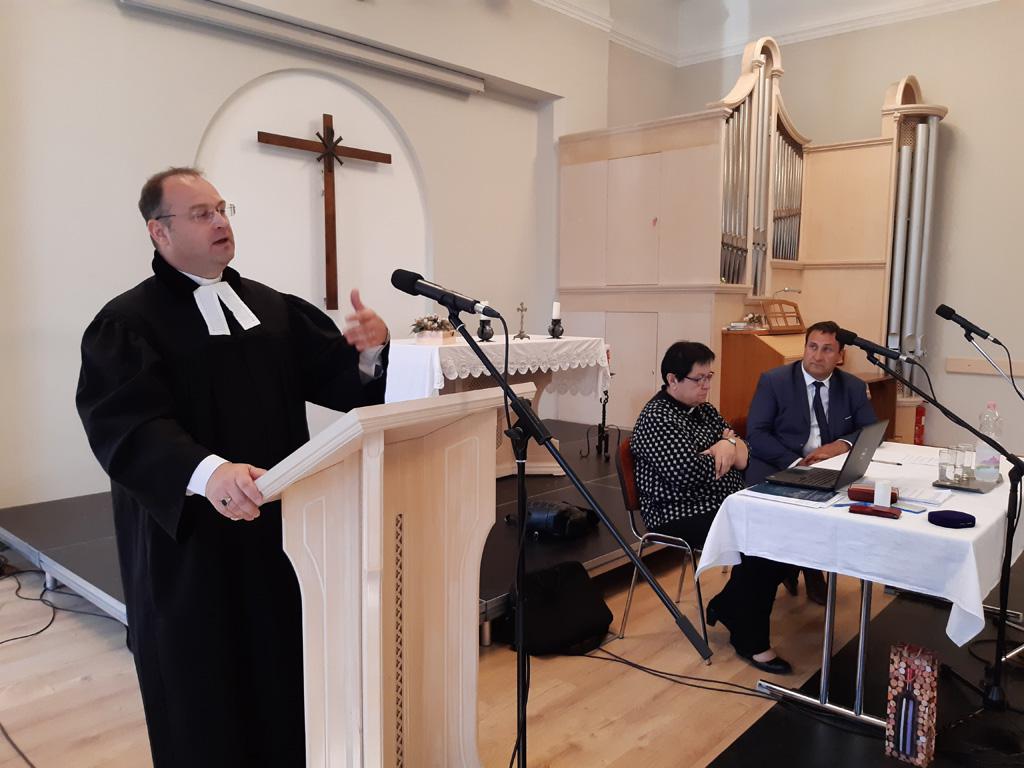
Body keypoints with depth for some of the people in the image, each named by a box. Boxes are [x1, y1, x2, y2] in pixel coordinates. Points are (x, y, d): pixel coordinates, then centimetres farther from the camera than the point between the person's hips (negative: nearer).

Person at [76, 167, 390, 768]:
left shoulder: (274, 308, 8)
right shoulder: (127, 324, -8)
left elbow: (335, 380, 3)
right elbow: (129, 427, -23)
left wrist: (367, 352, -20)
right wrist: (207, 471, -42)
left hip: (282, 527, 5)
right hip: (192, 543, -4)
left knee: (287, 680, 18)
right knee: (208, 705, 10)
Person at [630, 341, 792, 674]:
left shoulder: (704, 409, 13)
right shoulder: (656, 420, -14)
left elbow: (743, 457, 11)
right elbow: (693, 474, -24)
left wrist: (729, 445, -14)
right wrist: (730, 444, -6)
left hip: (724, 505, 9)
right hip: (682, 518, -9)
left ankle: (727, 606, 7)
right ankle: (751, 640, -4)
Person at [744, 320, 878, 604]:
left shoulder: (853, 387, 10)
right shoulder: (773, 381, -2)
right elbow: (756, 435, -9)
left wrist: (842, 444, -14)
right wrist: (796, 463, -22)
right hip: (779, 468, -4)